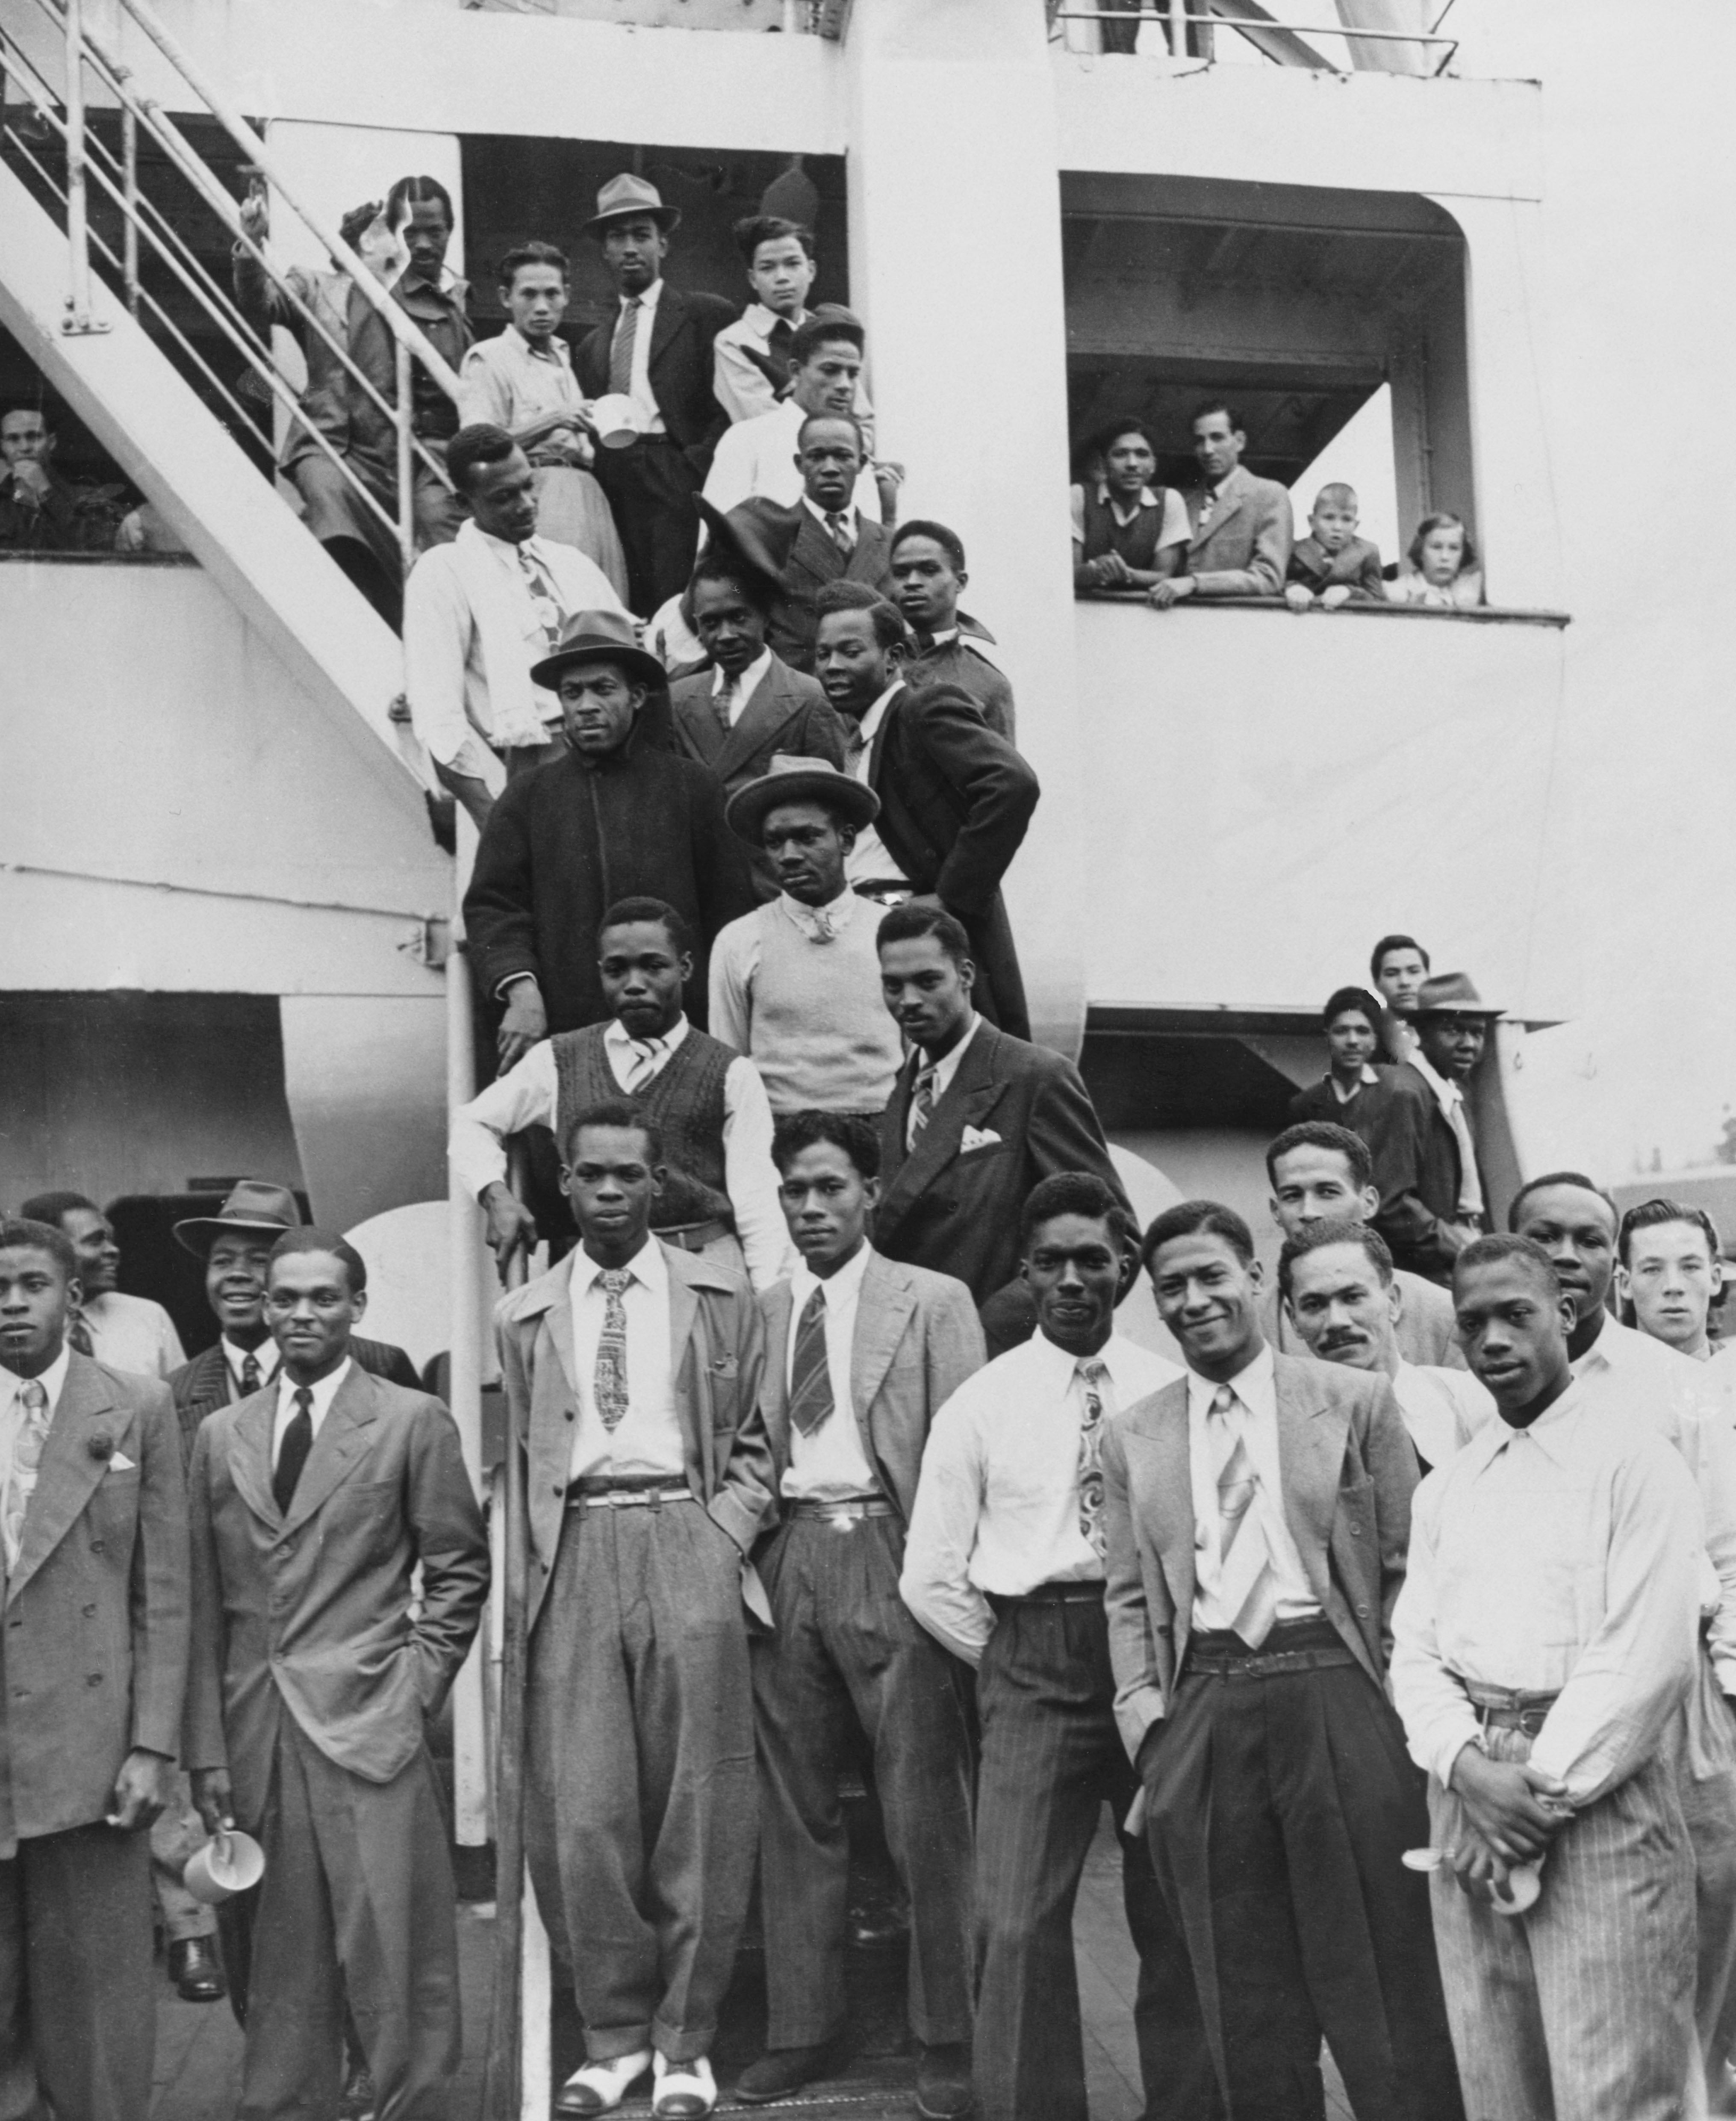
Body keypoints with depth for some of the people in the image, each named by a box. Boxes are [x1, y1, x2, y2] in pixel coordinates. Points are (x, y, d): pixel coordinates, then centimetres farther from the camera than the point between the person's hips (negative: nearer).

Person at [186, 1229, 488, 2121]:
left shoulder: (414, 1421, 3)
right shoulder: (221, 1435, 12)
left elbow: (458, 1569, 4)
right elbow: (206, 1604, 10)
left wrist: (416, 1688, -5)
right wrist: (208, 1748, 4)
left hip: (369, 1723, -3)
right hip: (256, 1734, 3)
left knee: (389, 1945, -3)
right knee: (280, 1957, 7)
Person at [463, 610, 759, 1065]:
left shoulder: (691, 786, 9)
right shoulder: (527, 797, 12)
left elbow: (730, 906, 8)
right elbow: (491, 907, 6)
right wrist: (521, 990, -11)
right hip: (561, 1034, 1)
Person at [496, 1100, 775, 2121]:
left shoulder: (723, 1301, 9)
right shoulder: (525, 1317, 14)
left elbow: (753, 1449, 9)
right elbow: (518, 1461, 17)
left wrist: (719, 1546, -4)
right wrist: (540, 1563, 5)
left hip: (687, 1547, -1)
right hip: (574, 1557, 2)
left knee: (698, 1811, -1)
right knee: (581, 1814, -3)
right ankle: (616, 2035, 12)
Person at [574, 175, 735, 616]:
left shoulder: (706, 315, 9)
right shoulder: (591, 347, 24)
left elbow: (732, 410, 1)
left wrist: (695, 470, -10)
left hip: (677, 485, -4)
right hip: (613, 493, 4)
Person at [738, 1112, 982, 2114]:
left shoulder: (934, 1302, 2)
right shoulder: (767, 1309, 13)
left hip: (888, 1553, -4)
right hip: (788, 1557, 4)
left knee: (927, 1814, -3)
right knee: (797, 1813, 10)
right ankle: (801, 2029, 19)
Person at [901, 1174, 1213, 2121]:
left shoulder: (1174, 1392, 4)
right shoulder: (982, 1403, 5)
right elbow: (929, 1576, 7)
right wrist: (1011, 1659, 2)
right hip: (1031, 1671, 0)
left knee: (1179, 1916, 5)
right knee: (1017, 1923, -5)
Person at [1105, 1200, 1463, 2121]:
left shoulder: (1357, 1402, 4)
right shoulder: (1133, 1436, 12)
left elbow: (1405, 1569, 3)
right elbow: (1130, 1598, 13)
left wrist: (1396, 1695, -5)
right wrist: (1145, 1709, 0)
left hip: (1336, 1694, -2)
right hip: (1201, 1712, 2)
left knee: (1379, 1967, 1)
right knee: (1243, 1990, 8)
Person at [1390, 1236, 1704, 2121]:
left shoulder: (1635, 1465, -1)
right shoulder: (1442, 1490, 16)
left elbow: (1645, 1657, -10)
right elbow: (1414, 1649, 9)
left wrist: (1544, 1790, -14)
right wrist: (1469, 1766, -10)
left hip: (1599, 1793, -5)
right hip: (1468, 1792, 5)